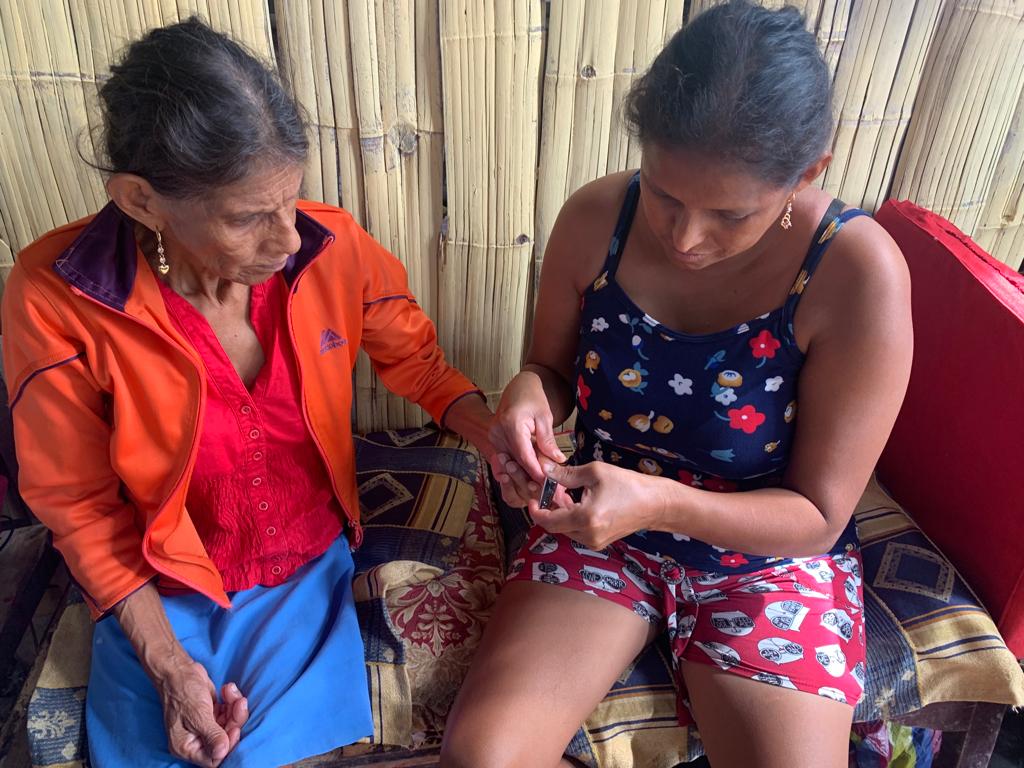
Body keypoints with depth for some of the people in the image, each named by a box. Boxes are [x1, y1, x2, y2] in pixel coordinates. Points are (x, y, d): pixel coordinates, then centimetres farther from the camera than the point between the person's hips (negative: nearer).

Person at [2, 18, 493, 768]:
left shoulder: (334, 248, -16)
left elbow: (419, 363, 0)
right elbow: (78, 501, -9)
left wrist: (502, 437, -18)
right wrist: (166, 664, -13)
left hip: (309, 576, 1)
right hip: (161, 598, 0)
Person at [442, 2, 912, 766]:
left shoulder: (859, 273, -22)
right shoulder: (595, 218, -14)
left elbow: (818, 517, -16)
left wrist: (662, 502, -32)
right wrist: (528, 396, -22)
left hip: (770, 555, 0)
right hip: (600, 529, 2)